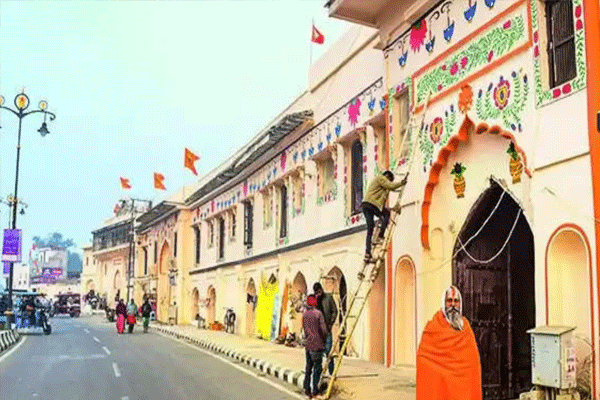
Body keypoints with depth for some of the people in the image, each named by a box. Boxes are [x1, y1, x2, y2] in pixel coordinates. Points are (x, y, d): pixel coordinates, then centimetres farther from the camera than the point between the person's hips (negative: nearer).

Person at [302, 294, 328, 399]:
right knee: (317, 368, -1)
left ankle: (307, 388, 16)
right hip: (316, 344, -7)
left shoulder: (305, 314, 8)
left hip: (307, 345, 7)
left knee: (308, 367, 14)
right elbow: (323, 329, -13)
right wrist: (324, 339, 4)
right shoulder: (318, 313, -12)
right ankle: (314, 390, -1)